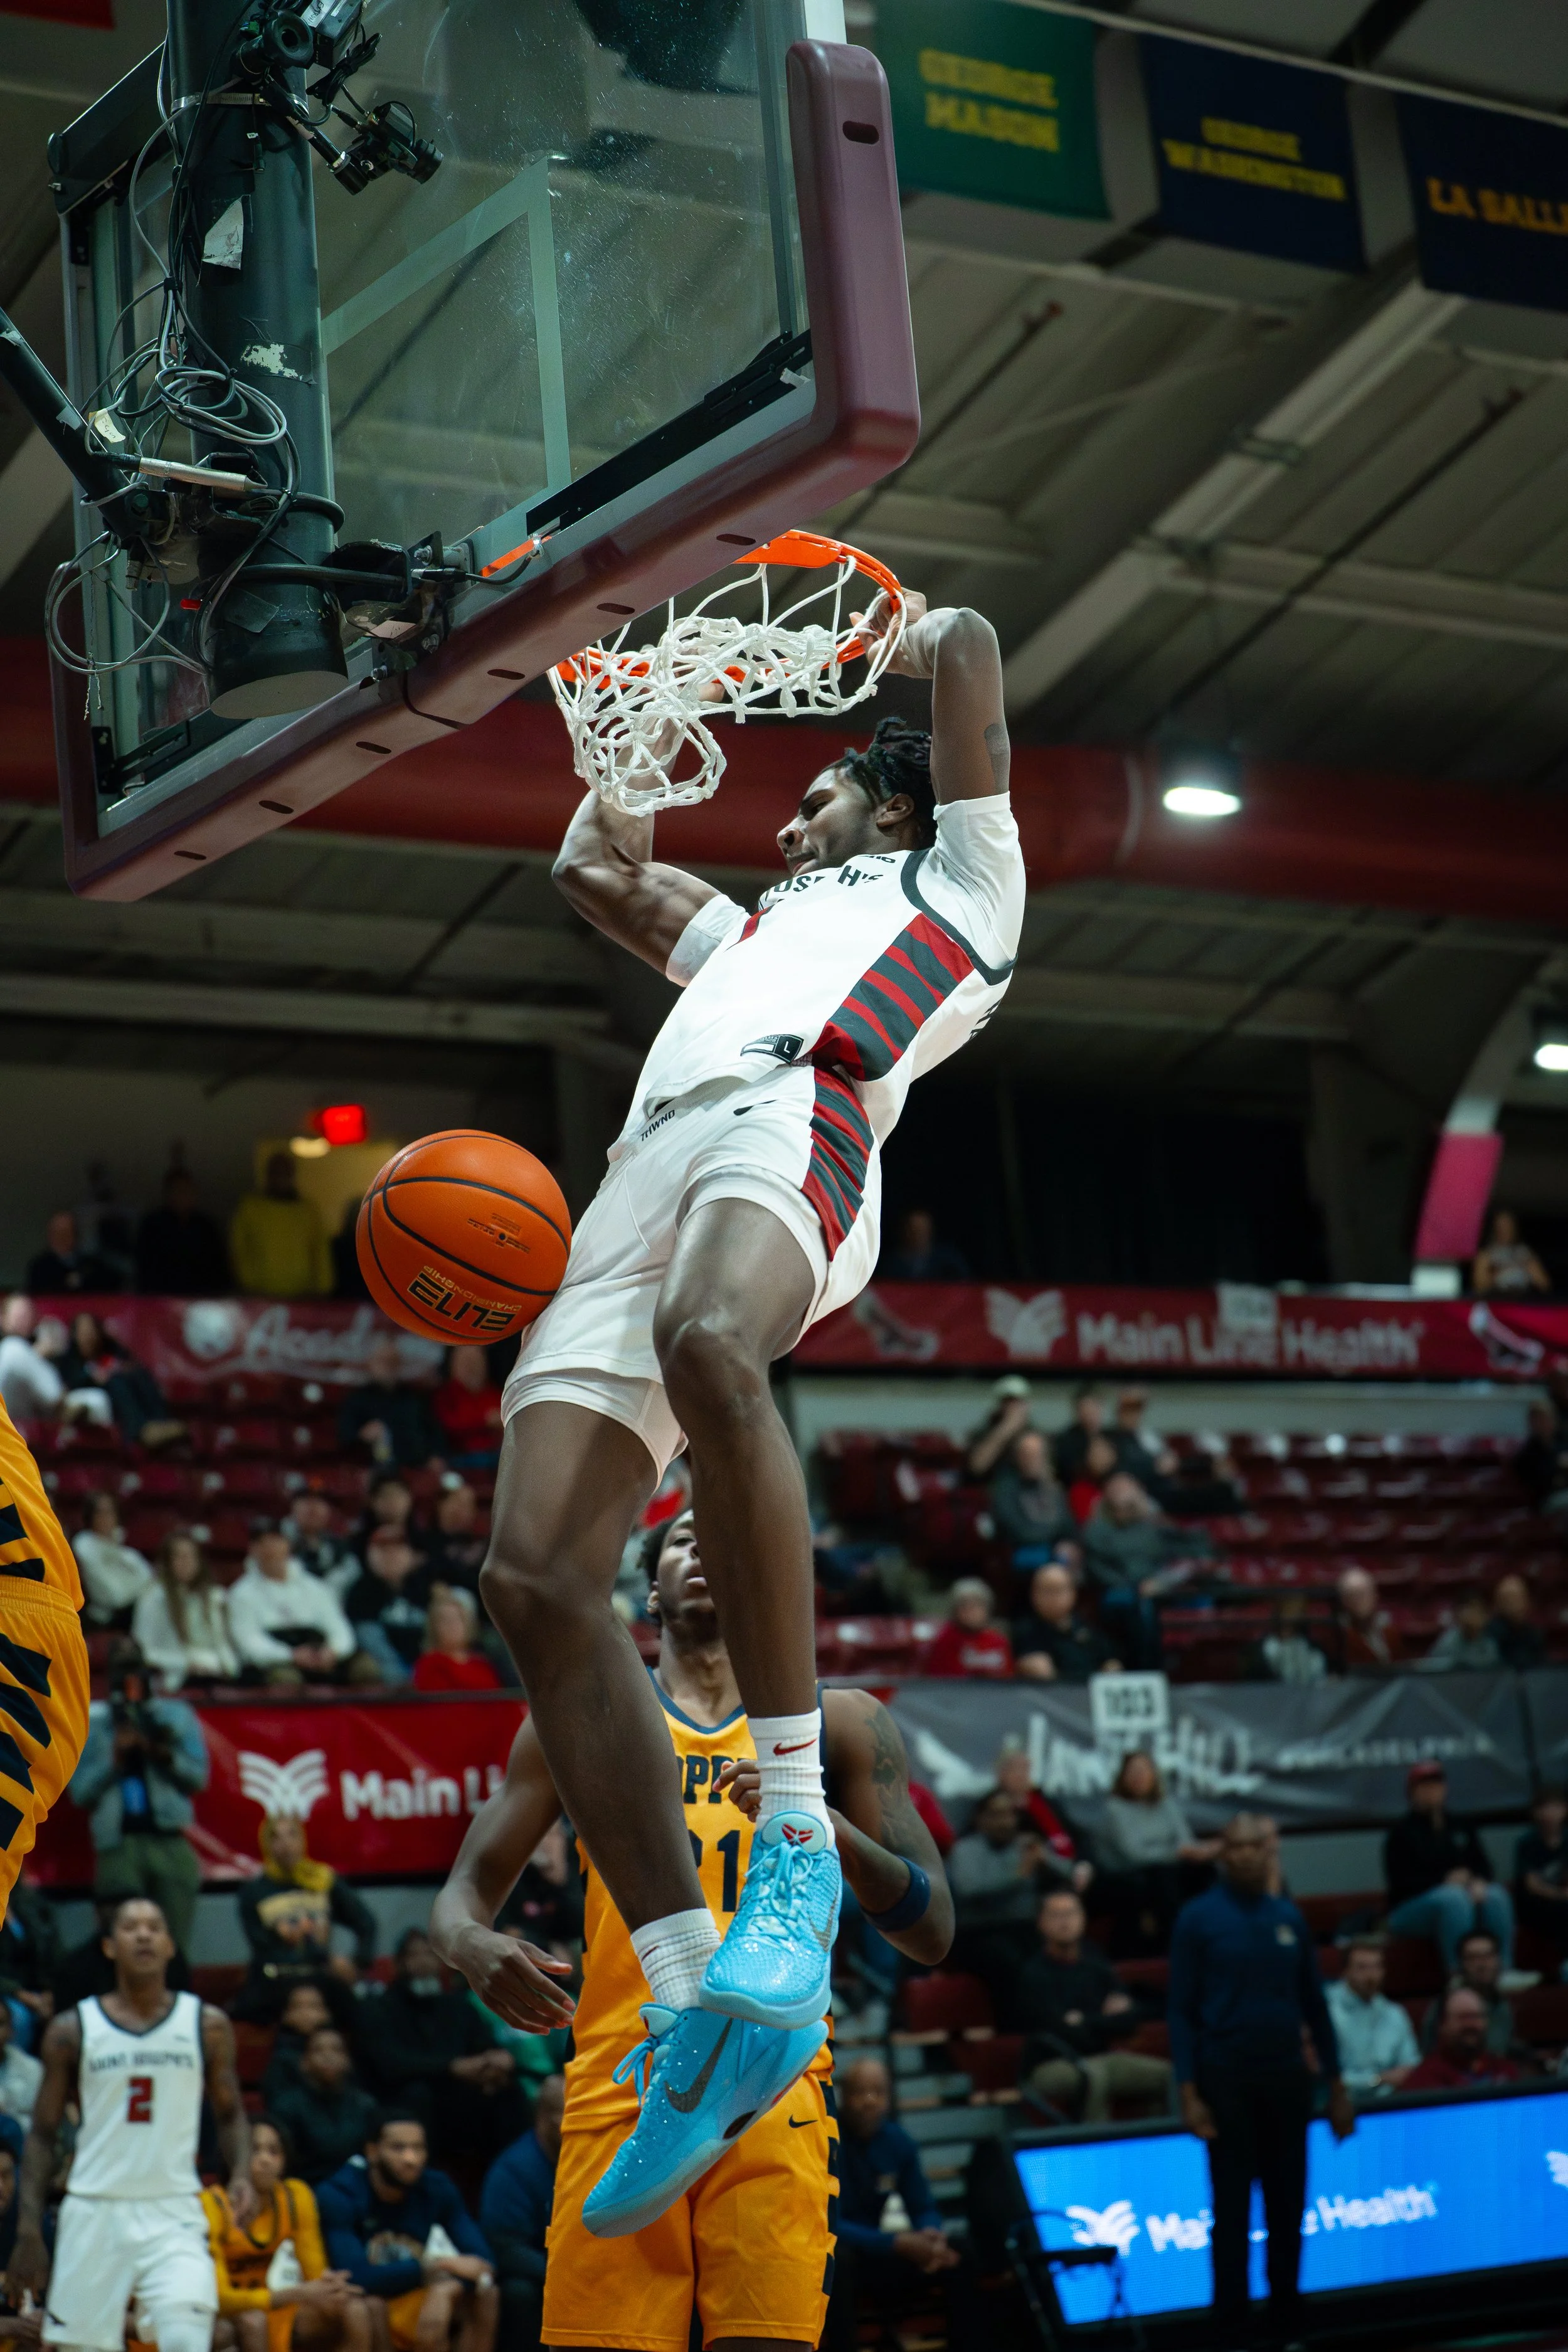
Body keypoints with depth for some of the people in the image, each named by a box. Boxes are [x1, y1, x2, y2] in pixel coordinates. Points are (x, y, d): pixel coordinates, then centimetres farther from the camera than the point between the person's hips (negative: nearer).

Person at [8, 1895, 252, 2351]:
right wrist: (28, 2230, -1)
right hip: (95, 2211, 1)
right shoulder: (72, 2030, 2)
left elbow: (230, 2114, 13)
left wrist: (241, 2174, -7)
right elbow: (42, 2134, 7)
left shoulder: (207, 2025, 3)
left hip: (174, 2214, 0)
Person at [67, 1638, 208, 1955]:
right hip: (117, 1846, -1)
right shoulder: (90, 1721, 11)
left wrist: (165, 1755, -10)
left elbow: (199, 1777, 6)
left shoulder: (175, 1715, 14)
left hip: (171, 1842, 1)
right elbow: (81, 1792, 4)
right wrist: (115, 1759, -9)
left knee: (175, 1947, -6)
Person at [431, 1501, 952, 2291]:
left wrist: (824, 1824, -13)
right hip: (618, 2097, 1)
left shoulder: (835, 1722, 12)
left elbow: (931, 1935, 6)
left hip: (772, 2095, -1)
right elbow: (466, 1888, 12)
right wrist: (473, 1943, -13)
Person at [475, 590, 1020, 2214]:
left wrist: (907, 634, 42)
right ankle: (697, 2000, -19)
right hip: (641, 1172, 7)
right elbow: (596, 871, 54)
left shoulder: (954, 876, 28)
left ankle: (797, 1833, -39)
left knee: (707, 1347, -42)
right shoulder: (758, 924, 45)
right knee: (536, 1575, -15)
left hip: (788, 1119, -7)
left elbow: (967, 650, 22)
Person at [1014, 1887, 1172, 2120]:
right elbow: (1063, 2032, -16)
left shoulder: (1094, 1963, 11)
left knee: (1166, 2074, -15)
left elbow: (1129, 2021, 6)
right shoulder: (1033, 1974, -8)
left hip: (1099, 2060, 6)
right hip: (1050, 2065, -6)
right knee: (1094, 2075, -38)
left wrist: (1085, 2021, -6)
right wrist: (1105, 2022, -2)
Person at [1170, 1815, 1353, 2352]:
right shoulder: (1198, 1919, -3)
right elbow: (1181, 2011, -4)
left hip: (1288, 2078, 3)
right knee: (1232, 2212, 2)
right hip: (1226, 2080, -3)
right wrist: (1189, 2092, -11)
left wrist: (1336, 2085, 9)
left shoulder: (1289, 1918, 8)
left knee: (1287, 2211, 6)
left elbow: (1315, 2004, 12)